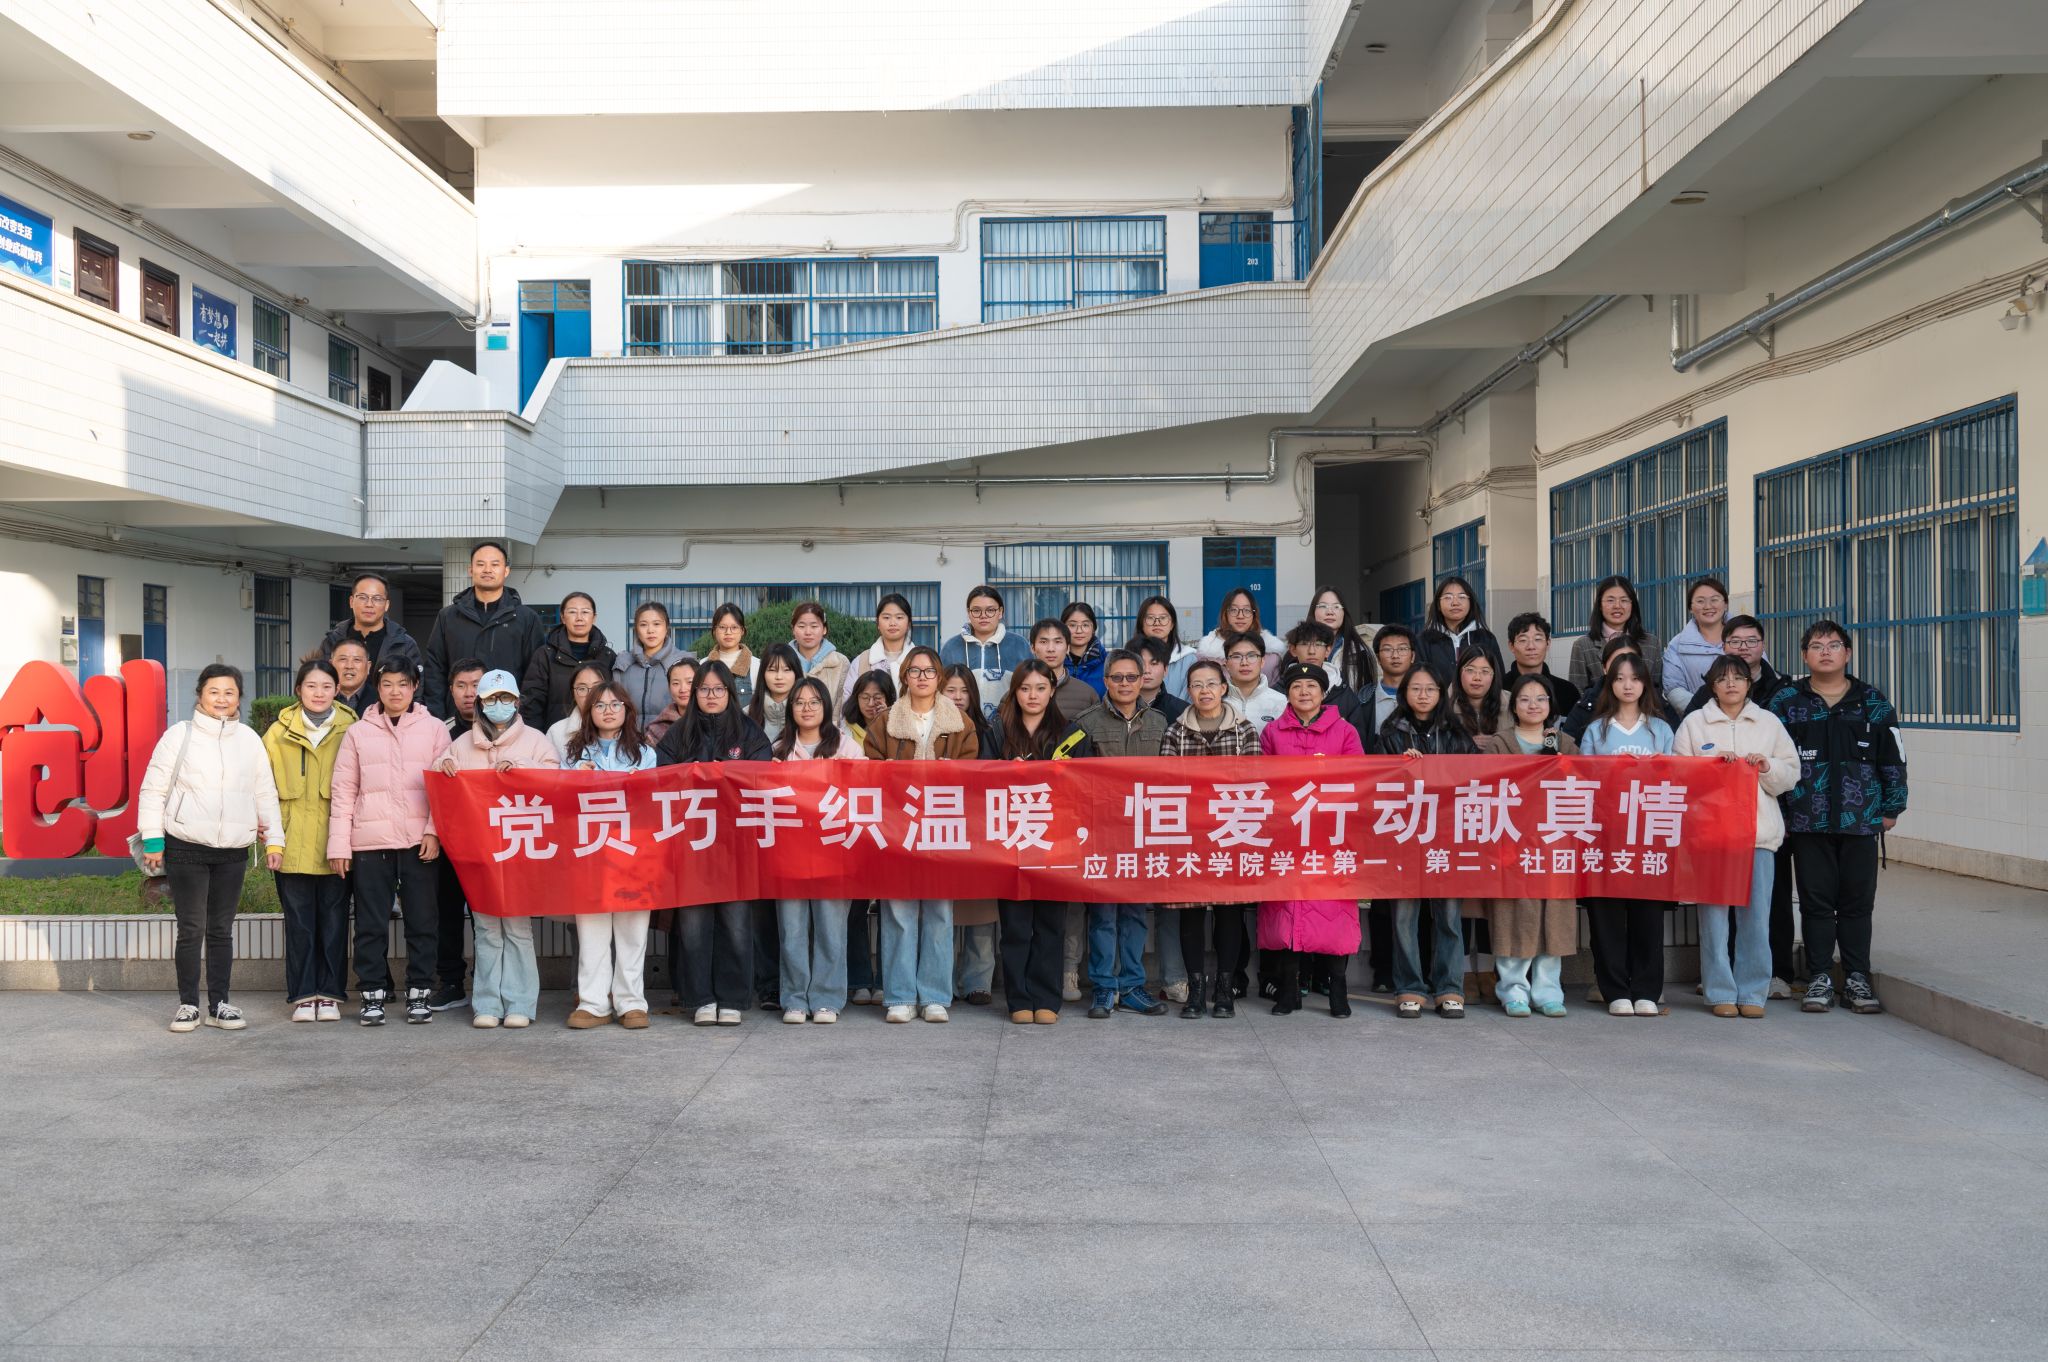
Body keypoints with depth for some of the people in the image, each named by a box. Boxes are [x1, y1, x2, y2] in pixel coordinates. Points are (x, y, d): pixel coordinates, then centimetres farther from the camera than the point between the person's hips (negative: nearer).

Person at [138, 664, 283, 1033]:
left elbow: (266, 794, 11)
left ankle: (219, 1004, 15)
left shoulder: (249, 739, 8)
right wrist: (153, 840, -3)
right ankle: (188, 1004, 10)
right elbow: (153, 789, 0)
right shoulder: (179, 735, -1)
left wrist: (274, 840, 6)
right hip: (185, 848, -3)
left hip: (233, 852, 3)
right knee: (191, 929, -1)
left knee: (222, 930, 8)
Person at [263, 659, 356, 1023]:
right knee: (299, 922, 5)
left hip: (335, 843, -1)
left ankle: (330, 994, 14)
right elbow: (265, 785, 7)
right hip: (294, 844, 1)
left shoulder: (350, 730, 3)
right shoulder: (280, 733, 6)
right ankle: (303, 996, 13)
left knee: (333, 921, 4)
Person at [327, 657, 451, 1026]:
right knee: (371, 923, 4)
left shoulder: (435, 729, 8)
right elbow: (343, 791, 7)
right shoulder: (358, 733, 10)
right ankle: (373, 995, 13)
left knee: (423, 921, 3)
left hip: (420, 842, -1)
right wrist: (339, 844, 0)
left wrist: (434, 831, -8)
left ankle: (419, 994, 13)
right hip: (370, 842, 1)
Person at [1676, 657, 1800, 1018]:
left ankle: (1752, 992, 9)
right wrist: (1713, 763, -12)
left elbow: (1791, 774, 12)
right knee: (1714, 913, -2)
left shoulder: (1769, 723, 14)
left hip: (1760, 831, 2)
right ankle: (1720, 992, 6)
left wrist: (1767, 766, -7)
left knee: (1756, 916, -1)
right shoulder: (1694, 723, 8)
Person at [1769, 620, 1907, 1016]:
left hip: (1861, 819, 1)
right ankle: (1820, 979, 12)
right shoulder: (1786, 702, 3)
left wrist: (1891, 808, 4)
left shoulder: (1873, 702, 6)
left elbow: (1892, 759, 8)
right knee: (1816, 901, 4)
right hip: (1808, 820, -1)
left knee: (1858, 901, 6)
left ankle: (1857, 979, 16)